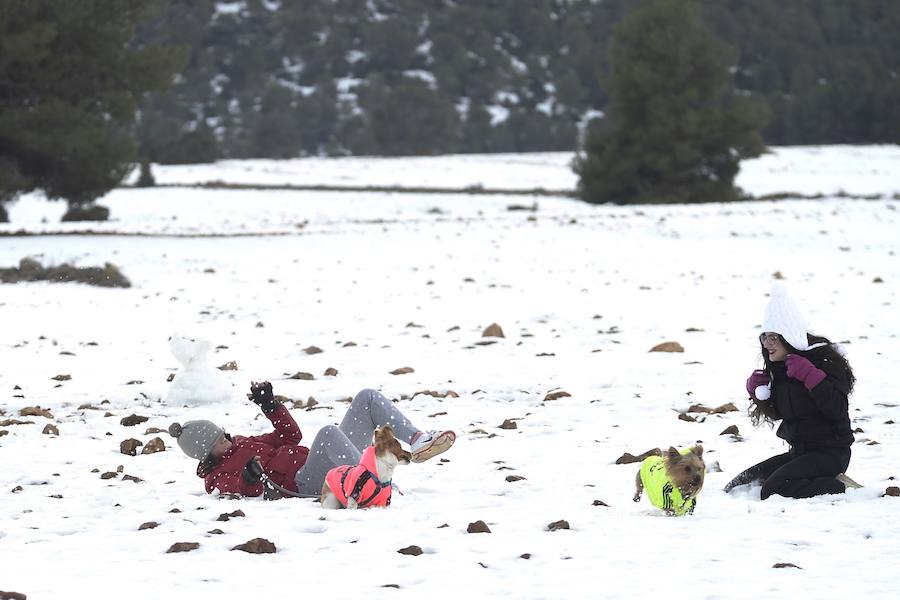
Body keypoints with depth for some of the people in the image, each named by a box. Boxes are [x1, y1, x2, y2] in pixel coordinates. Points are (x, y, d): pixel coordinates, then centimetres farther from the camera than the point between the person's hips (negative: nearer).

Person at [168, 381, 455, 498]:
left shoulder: (242, 443, 29)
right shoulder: (216, 475, 4)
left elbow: (290, 434, 29)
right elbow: (246, 493, -17)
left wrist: (269, 405, 17)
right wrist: (248, 479, -39)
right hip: (307, 483, -9)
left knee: (367, 398, 4)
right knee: (328, 432, -40)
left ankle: (417, 441, -11)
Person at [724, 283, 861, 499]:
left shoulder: (823, 361, -14)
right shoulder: (778, 367, 10)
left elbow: (837, 410, -24)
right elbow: (777, 414, 22)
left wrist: (809, 375, -28)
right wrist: (757, 390, 3)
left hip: (830, 452, -9)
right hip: (799, 452, 9)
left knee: (773, 490, -28)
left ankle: (843, 489, -13)